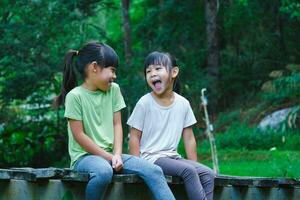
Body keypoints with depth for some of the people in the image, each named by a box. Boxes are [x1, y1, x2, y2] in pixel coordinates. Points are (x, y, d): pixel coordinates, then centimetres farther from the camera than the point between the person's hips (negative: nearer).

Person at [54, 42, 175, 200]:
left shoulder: (113, 89, 9)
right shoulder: (75, 96, -9)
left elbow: (117, 124, 8)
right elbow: (79, 135, -11)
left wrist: (117, 154, -8)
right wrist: (108, 157, -12)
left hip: (110, 154, 6)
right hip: (84, 156, -6)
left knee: (153, 171, -12)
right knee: (103, 171, -39)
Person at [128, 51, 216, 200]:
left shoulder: (183, 104, 5)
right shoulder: (144, 103, -6)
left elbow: (189, 138, 11)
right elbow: (134, 137, -3)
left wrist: (195, 166, 6)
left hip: (172, 157, 5)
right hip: (150, 157, -5)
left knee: (208, 174, -14)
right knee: (188, 171, -27)